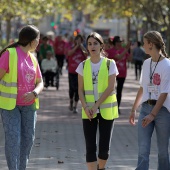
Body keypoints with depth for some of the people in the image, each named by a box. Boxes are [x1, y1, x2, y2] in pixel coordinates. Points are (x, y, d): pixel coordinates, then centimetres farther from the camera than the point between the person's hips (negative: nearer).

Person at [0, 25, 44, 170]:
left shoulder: (33, 59, 9)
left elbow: (40, 83, 10)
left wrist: (34, 93, -12)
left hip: (28, 105, 6)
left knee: (28, 138, 7)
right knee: (13, 139, -11)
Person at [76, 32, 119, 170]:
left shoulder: (110, 64, -2)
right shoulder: (83, 65, 4)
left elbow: (110, 88, -8)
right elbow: (80, 90, 4)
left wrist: (96, 105, -14)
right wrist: (86, 107, -11)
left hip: (106, 110, -1)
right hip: (88, 112, 1)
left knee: (105, 146, 2)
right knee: (90, 147, -2)